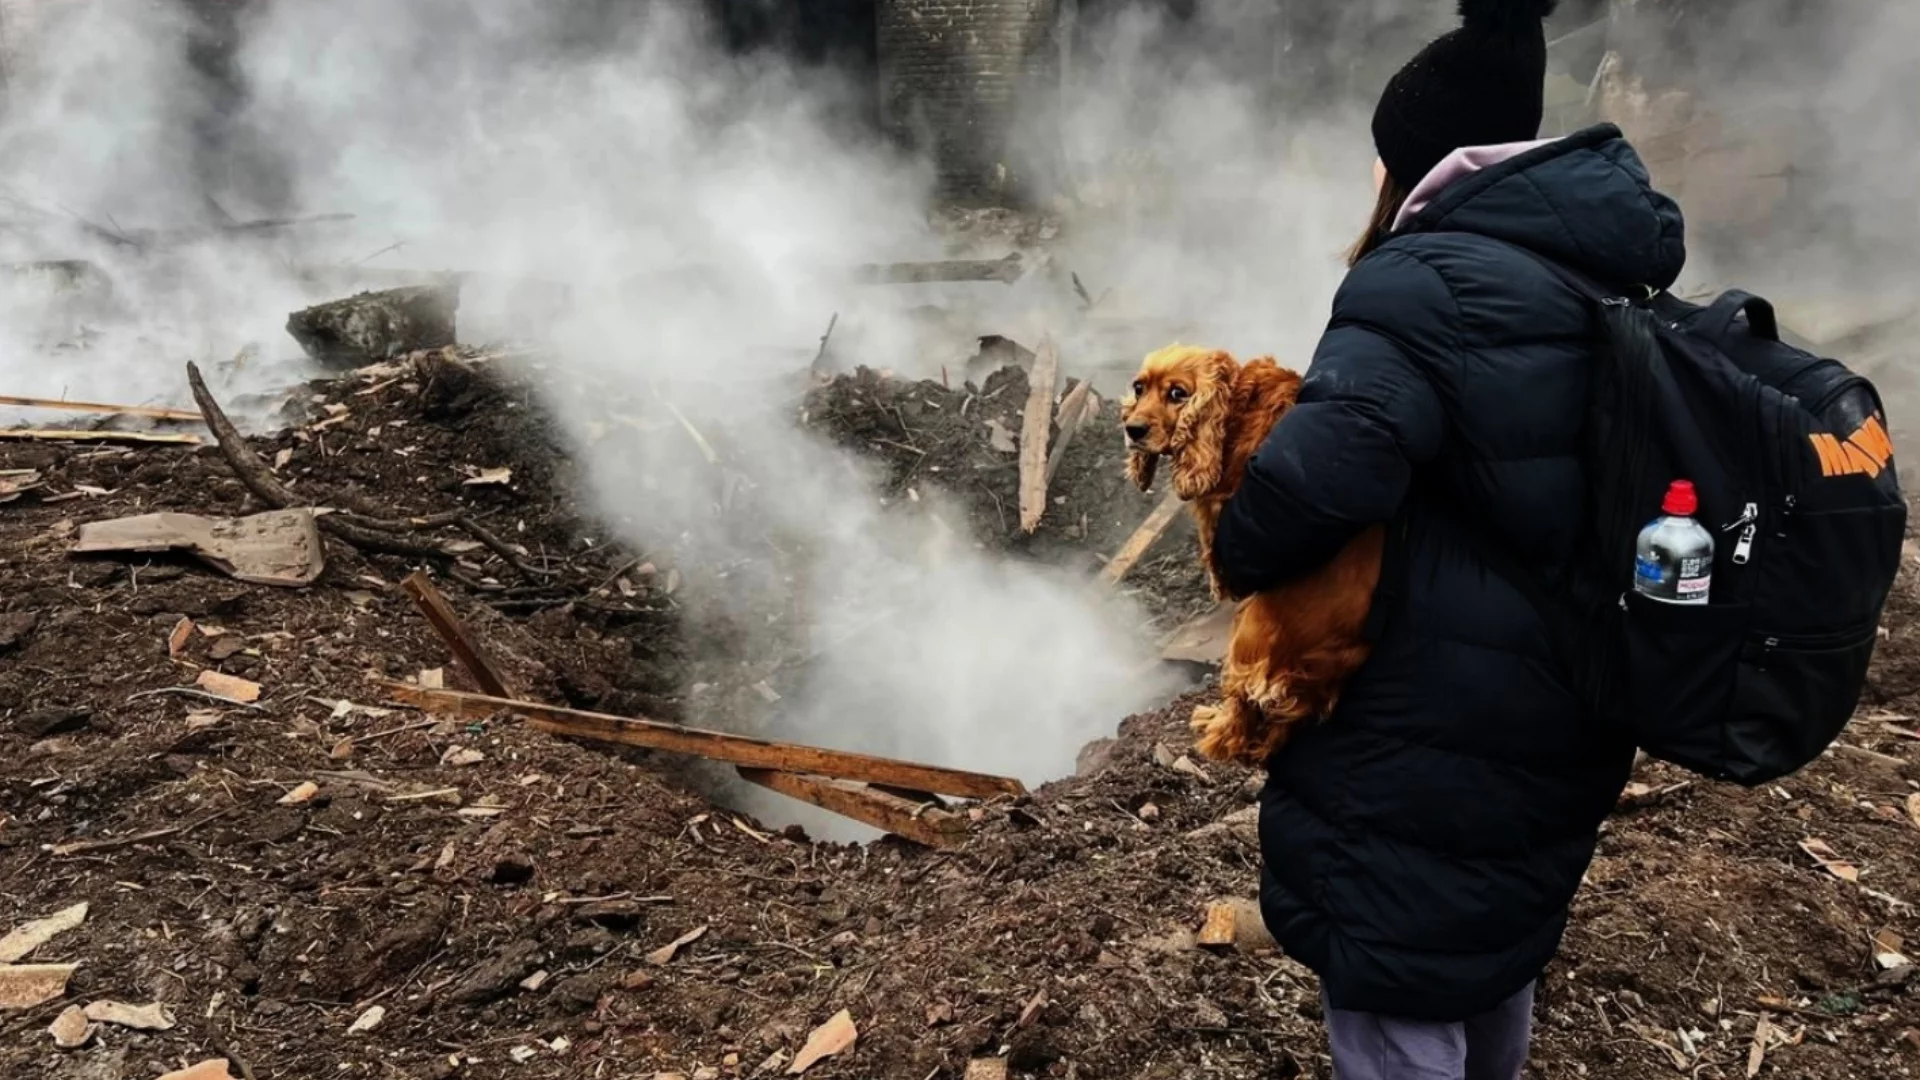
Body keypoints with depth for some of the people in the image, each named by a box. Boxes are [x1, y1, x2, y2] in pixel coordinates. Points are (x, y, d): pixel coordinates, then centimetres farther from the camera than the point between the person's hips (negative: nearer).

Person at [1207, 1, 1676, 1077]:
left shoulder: (1431, 284, -21)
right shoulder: (1610, 277, 6)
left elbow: (1314, 477, -34)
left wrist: (1240, 554, -16)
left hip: (1423, 757, -9)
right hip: (1558, 736, 9)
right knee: (1499, 971, 31)